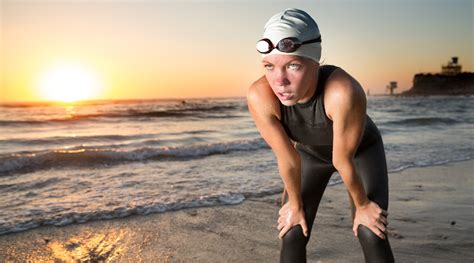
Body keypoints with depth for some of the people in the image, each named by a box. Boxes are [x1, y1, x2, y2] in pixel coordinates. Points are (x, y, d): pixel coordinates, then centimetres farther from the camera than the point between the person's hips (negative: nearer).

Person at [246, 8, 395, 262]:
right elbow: (288, 159, -23)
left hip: (362, 149, -2)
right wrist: (295, 205, -8)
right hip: (310, 152, 2)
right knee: (291, 236, -2)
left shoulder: (343, 92, -44)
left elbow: (343, 160, -30)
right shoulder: (260, 96, -36)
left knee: (372, 235, -10)